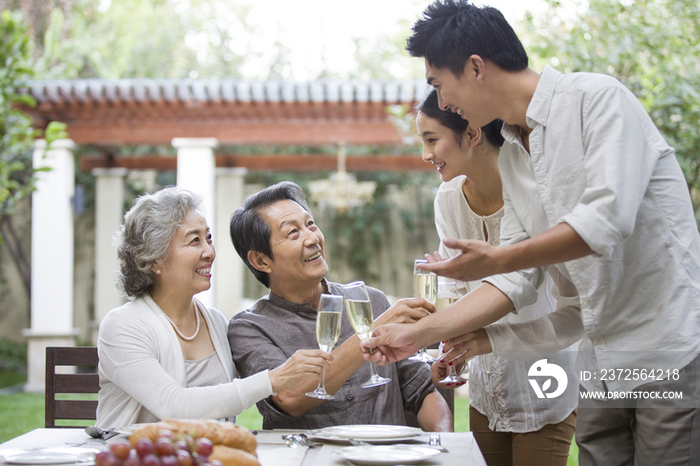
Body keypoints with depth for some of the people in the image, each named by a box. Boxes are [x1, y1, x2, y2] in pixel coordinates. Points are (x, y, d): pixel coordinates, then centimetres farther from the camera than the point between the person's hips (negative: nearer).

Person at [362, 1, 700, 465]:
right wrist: (418, 333, 6)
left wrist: (496, 259, -17)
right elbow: (517, 280, 11)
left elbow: (607, 219, -22)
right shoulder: (510, 157, 13)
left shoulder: (598, 97, -10)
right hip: (603, 364, 7)